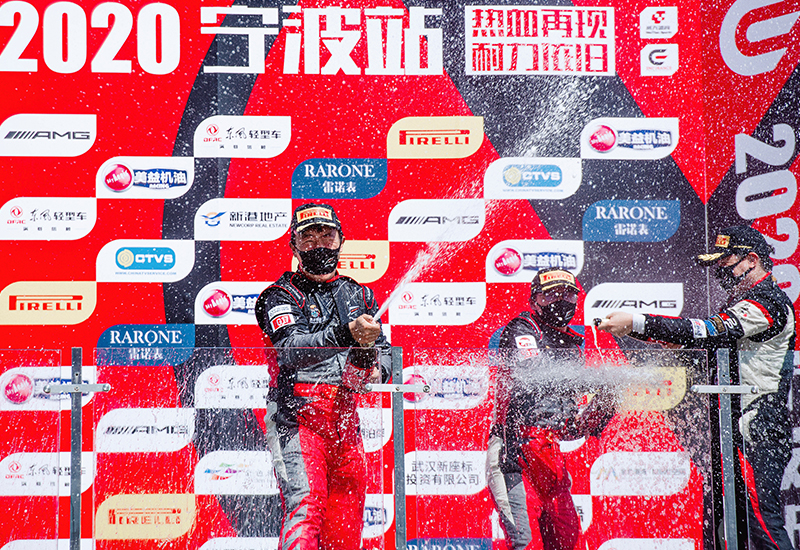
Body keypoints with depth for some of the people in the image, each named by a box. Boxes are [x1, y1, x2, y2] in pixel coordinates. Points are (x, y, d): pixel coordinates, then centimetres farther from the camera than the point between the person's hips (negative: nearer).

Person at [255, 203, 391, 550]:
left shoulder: (358, 296, 19)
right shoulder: (281, 296, 4)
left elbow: (385, 354, 16)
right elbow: (292, 350, -15)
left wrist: (370, 362, -9)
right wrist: (346, 334, -31)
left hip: (345, 421, 5)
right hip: (297, 418, -5)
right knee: (305, 508, -23)